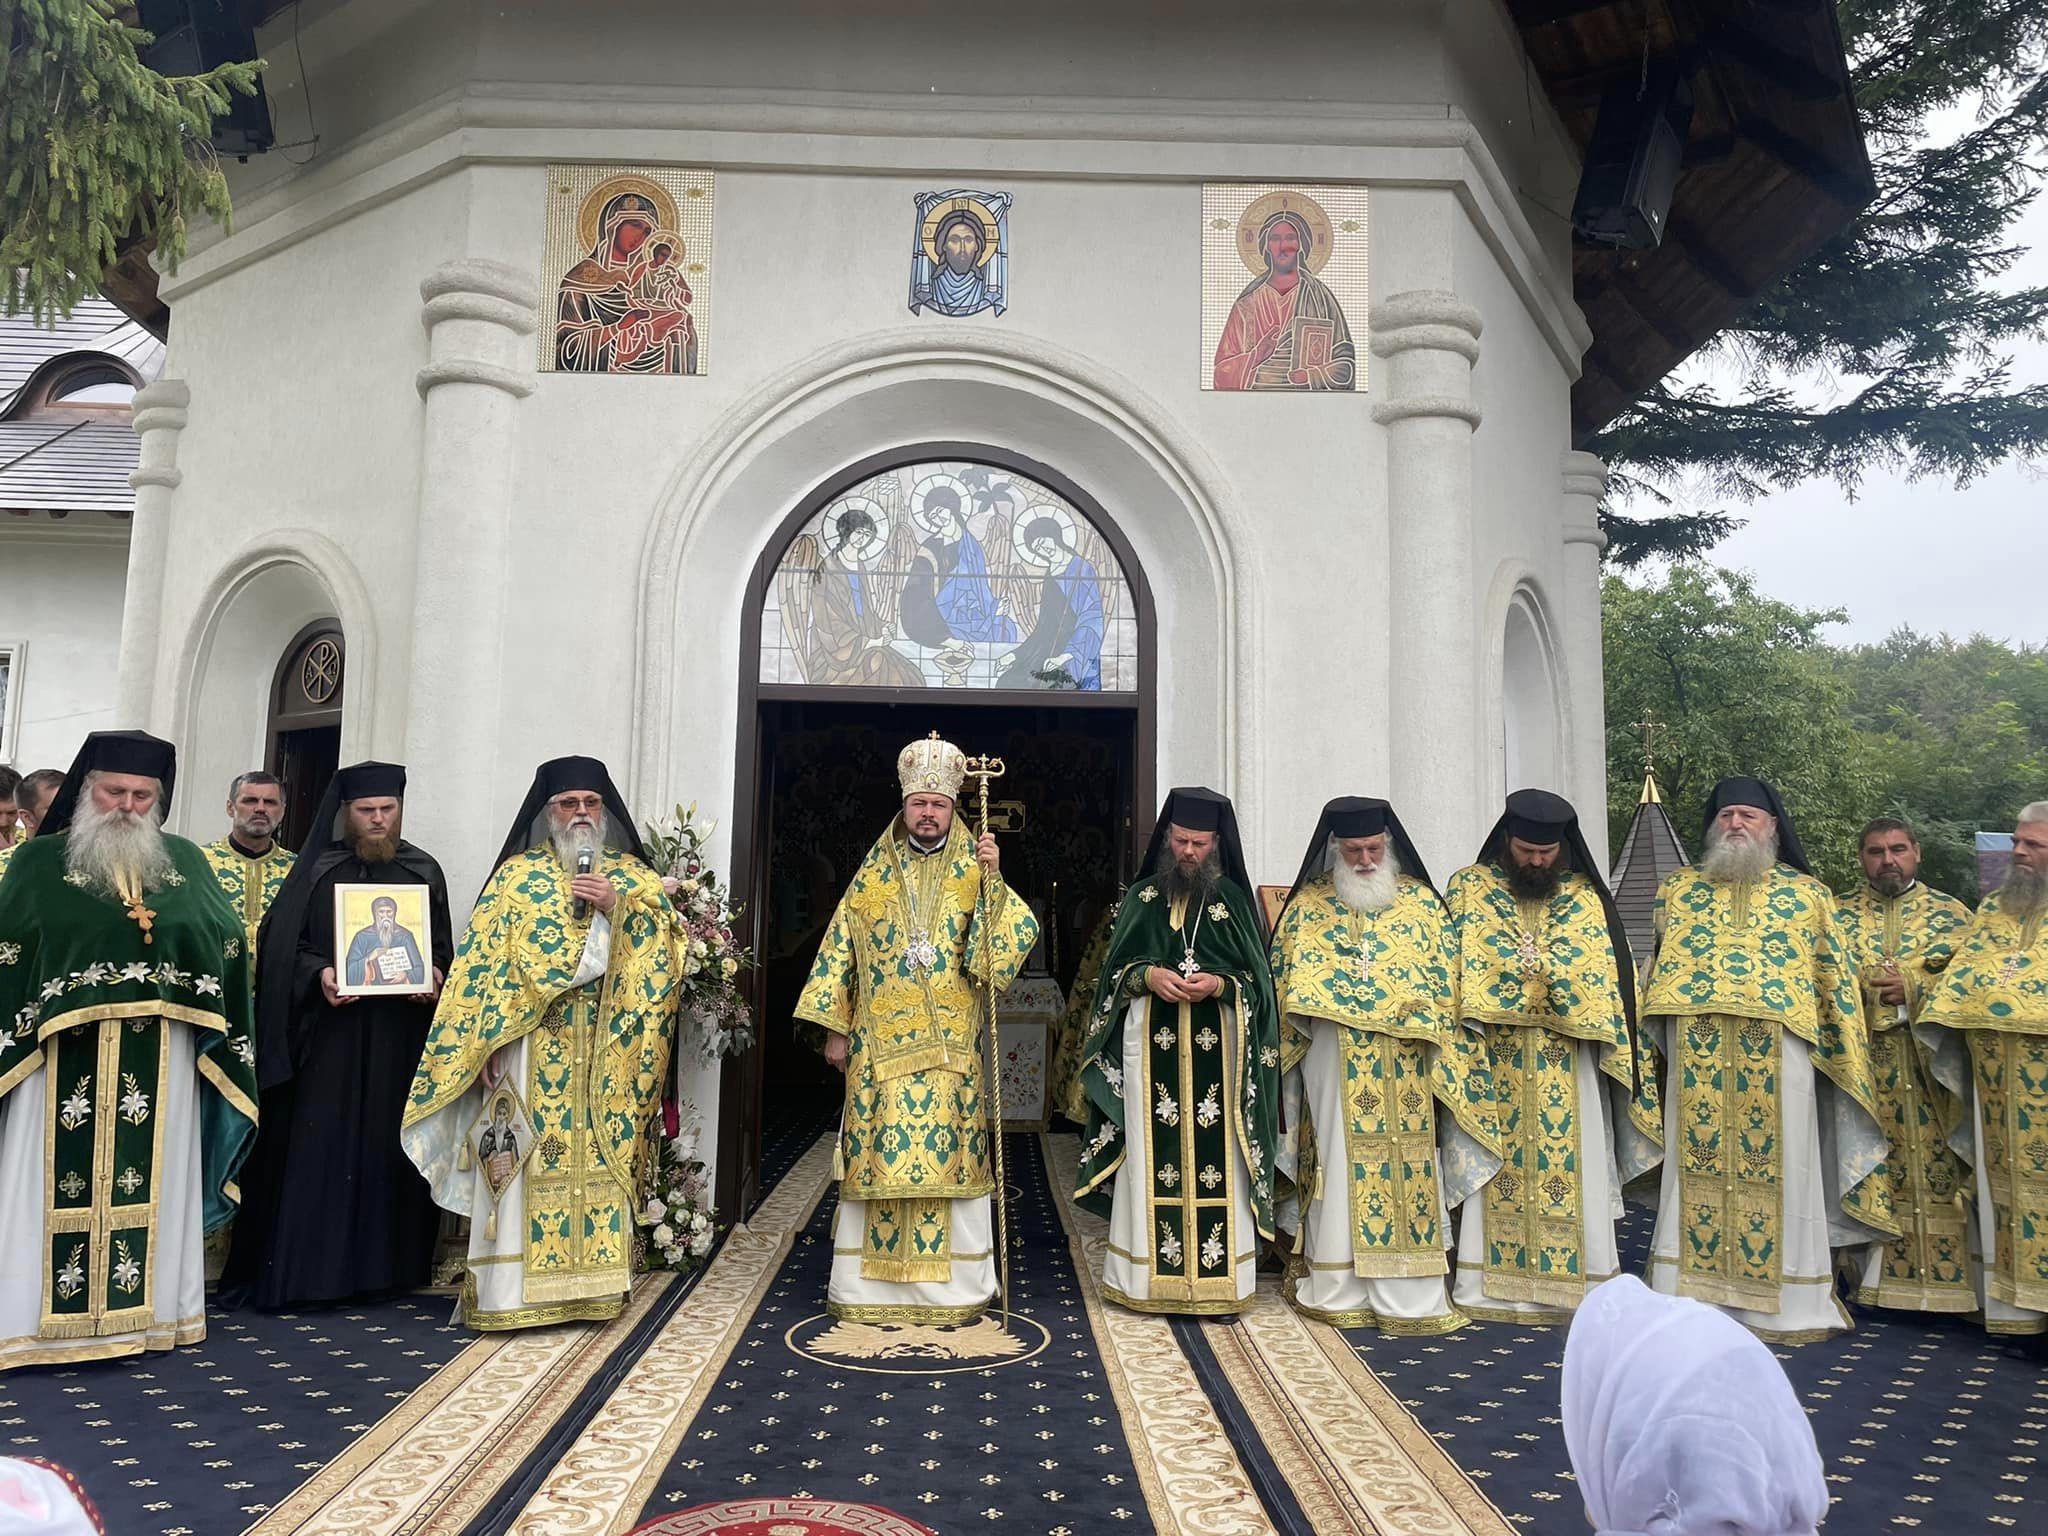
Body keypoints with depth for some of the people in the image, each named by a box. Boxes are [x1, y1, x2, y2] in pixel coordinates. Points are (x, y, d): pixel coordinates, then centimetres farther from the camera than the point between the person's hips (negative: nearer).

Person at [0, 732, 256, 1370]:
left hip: (160, 1059, 3)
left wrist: (173, 930, -7)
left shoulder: (185, 860, 10)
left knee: (150, 1185, 8)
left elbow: (228, 940, 9)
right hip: (63, 1055, -2)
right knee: (58, 1185, 1)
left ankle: (142, 1313, 18)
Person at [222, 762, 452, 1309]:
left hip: (399, 1036, 2)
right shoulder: (318, 869, 4)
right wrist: (318, 974, -17)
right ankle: (301, 1269, 4)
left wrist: (434, 975, -8)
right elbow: (285, 944, 0)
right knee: (317, 1146, -3)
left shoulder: (424, 872, 10)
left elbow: (442, 946, 12)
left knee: (389, 1147, 5)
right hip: (330, 1031, -2)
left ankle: (381, 1264, 15)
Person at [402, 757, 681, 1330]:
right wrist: (488, 1041, -10)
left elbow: (665, 947, 0)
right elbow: (484, 961, 0)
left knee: (599, 1163, 3)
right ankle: (514, 1287, 5)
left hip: (606, 1052, 2)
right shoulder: (517, 875, 7)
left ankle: (594, 1282, 12)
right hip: (530, 1047, -1)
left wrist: (617, 907, -14)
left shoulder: (635, 877, 11)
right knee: (529, 1162, -3)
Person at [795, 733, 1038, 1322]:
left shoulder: (974, 873, 4)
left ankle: (952, 1283, 10)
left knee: (949, 1153, 0)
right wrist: (835, 1027, 3)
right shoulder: (873, 874, 8)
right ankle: (869, 1284, 13)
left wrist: (993, 877, -20)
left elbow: (1019, 934, -9)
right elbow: (840, 949, 8)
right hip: (879, 1041, 1)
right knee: (878, 1152, 2)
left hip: (951, 1043, -1)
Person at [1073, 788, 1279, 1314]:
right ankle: (1145, 1276, 11)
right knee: (1151, 1156, 2)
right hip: (1150, 1047, 1)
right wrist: (1149, 976, -11)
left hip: (1216, 1048, -1)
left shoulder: (1235, 900, 6)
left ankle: (1217, 1277, 7)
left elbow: (1258, 980, 6)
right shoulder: (1141, 898, 9)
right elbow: (1116, 970, 9)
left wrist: (1219, 984, -14)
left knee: (1215, 1156, -2)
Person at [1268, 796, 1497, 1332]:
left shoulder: (1421, 901, 9)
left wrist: (1418, 1015, -8)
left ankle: (1409, 1295, 10)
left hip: (1403, 1063, 1)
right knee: (1338, 1162, 0)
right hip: (1333, 1062, -1)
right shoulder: (1308, 905, 7)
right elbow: (1285, 979, 6)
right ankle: (1337, 1288, 9)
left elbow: (1444, 975, 6)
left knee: (1407, 1165, 1)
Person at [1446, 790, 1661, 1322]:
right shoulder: (1469, 888, 5)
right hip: (1494, 1056, -1)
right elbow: (1456, 963, 0)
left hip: (1567, 1062, 1)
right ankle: (1492, 1283, 8)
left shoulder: (1586, 897, 8)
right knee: (1497, 1162, 1)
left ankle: (1577, 1281, 10)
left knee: (1572, 1164, 1)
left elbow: (1609, 976, 7)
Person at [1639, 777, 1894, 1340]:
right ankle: (1690, 1289, 9)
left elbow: (1835, 976, 11)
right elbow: (1655, 961, 19)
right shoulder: (1679, 887, 16)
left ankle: (1788, 1302, 10)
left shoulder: (1807, 893, 12)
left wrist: (1842, 1055, 6)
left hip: (1778, 1050, -1)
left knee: (1779, 1164, 0)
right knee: (1697, 1161, 1)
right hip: (1698, 1054, 1)